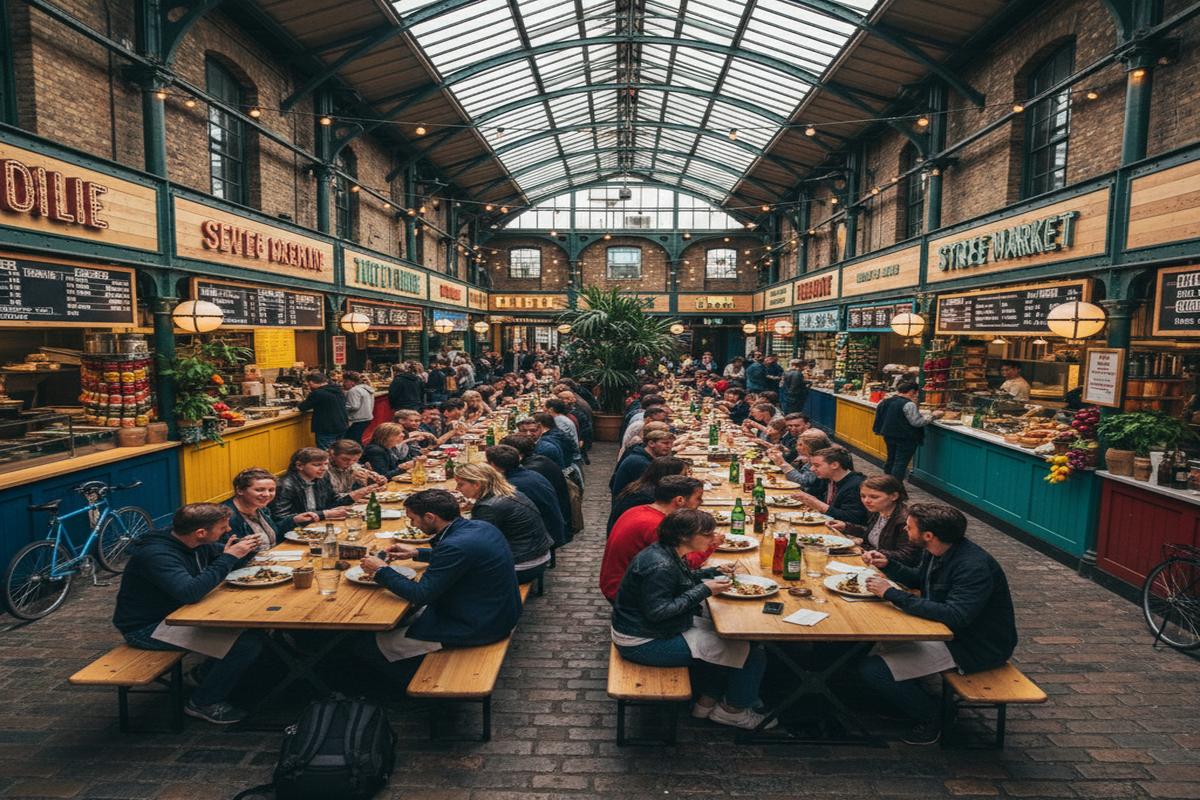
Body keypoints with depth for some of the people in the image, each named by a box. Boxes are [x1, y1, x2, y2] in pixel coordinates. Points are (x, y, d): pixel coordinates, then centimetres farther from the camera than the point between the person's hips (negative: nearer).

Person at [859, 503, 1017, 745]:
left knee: (873, 669, -19)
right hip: (944, 628, 10)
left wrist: (892, 594, -34)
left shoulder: (974, 567, -28)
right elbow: (918, 579, 19)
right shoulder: (935, 552, 0)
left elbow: (955, 616, -37)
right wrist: (887, 564, 0)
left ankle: (929, 718, 4)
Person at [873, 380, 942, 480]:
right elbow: (917, 422, -20)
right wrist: (933, 416, -9)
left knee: (891, 459, 19)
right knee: (901, 463, -1)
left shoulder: (887, 401, 5)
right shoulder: (909, 404, -21)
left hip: (889, 435, 8)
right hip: (905, 438, -8)